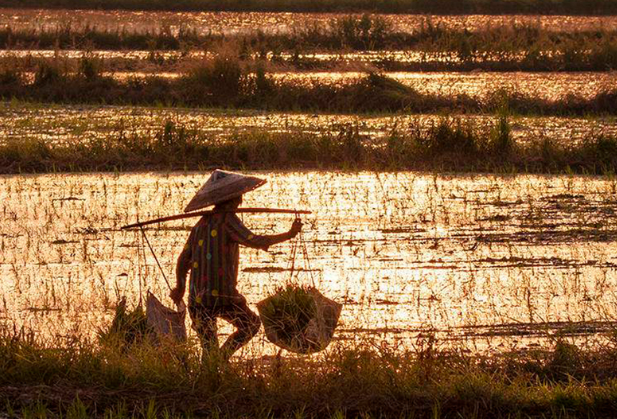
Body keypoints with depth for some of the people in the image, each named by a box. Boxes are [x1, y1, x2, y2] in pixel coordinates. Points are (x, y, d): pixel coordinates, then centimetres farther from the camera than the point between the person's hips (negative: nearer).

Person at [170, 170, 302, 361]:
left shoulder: (201, 224, 14)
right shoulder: (227, 219, -7)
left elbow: (183, 259, 19)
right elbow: (253, 241, -20)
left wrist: (180, 287, 34)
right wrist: (290, 234, -16)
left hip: (197, 299, 6)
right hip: (223, 294, -6)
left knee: (209, 350, 16)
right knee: (251, 325, 17)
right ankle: (222, 356, -1)